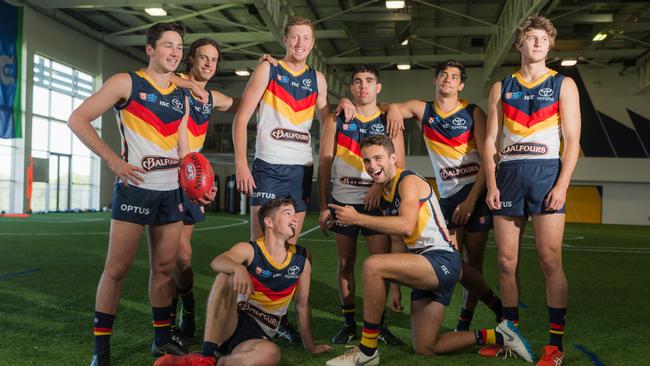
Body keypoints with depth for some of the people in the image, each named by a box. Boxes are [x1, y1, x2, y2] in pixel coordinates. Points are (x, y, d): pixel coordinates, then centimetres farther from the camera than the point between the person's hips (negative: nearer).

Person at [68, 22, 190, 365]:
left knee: (165, 266, 10)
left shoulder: (182, 96, 12)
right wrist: (113, 160, -12)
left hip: (172, 192, 5)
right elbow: (78, 119, -5)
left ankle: (162, 338, 21)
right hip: (135, 189, -5)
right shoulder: (127, 83, -3)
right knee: (117, 267, -3)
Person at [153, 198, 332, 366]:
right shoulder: (249, 250, -5)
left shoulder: (301, 259, 3)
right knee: (226, 276, -29)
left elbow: (303, 305, 11)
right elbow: (218, 262, -26)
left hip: (259, 335, 1)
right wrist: (239, 268, -48)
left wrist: (310, 346, 15)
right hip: (230, 324, 0)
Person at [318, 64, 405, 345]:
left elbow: (399, 165, 2)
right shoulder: (336, 120, 7)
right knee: (346, 261, 6)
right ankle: (348, 323, 17)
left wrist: (380, 184, -18)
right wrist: (323, 206, -1)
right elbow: (324, 165, 5)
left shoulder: (389, 121, 6)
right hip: (342, 201, 1)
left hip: (376, 202, 0)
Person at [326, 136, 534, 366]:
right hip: (425, 268, 10)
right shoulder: (386, 196, 17)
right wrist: (395, 288, 16)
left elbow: (406, 226, -28)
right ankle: (496, 336, 23)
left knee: (373, 265, -29)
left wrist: (357, 218, -27)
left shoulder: (409, 181, -10)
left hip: (443, 261, -10)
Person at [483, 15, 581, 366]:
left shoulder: (563, 84, 9)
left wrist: (562, 185, -11)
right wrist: (491, 184, -1)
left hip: (546, 172, -2)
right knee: (506, 261, 3)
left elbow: (572, 140, 1)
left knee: (550, 260, -7)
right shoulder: (502, 86, 14)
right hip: (509, 173, 3)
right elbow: (490, 140, 10)